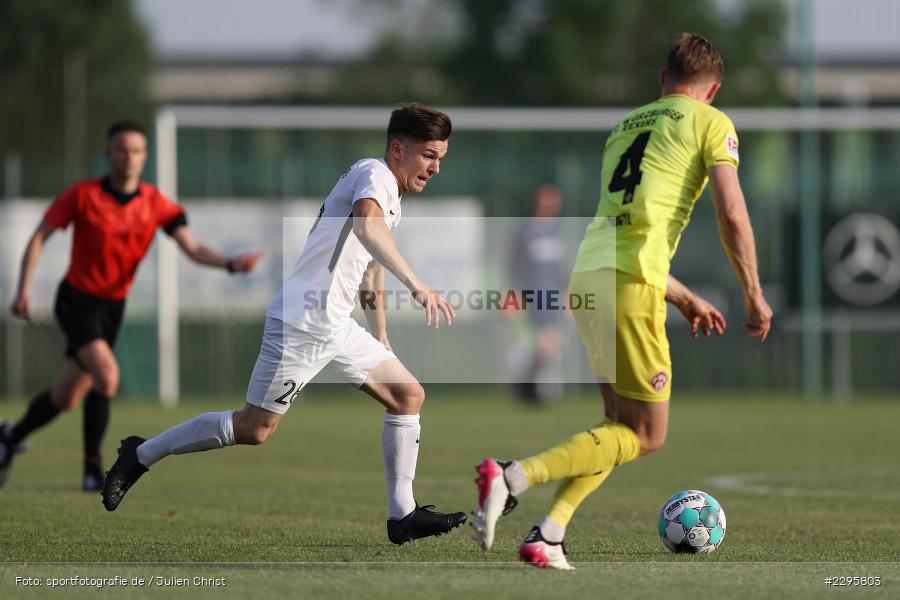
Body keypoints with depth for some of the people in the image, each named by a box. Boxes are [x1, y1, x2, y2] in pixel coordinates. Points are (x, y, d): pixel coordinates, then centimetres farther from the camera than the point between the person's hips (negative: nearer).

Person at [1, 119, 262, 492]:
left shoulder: (155, 203, -5)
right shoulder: (83, 195, -13)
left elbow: (193, 248, -13)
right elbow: (39, 238, -4)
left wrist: (231, 264, -32)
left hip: (113, 307, 5)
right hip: (77, 302, -5)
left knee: (66, 398, 10)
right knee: (107, 375, -26)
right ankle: (93, 468, -10)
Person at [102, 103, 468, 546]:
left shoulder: (391, 200, 20)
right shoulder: (373, 174, -11)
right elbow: (367, 228, -34)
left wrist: (382, 341, 31)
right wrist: (417, 285, -40)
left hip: (336, 327, 10)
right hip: (301, 323, -10)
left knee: (409, 395, 5)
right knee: (254, 428, -6)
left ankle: (402, 516, 6)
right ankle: (141, 456, 8)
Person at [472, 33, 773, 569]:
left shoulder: (625, 127, 28)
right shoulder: (710, 123, 7)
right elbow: (732, 214, -5)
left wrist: (687, 300, 39)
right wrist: (754, 294, 5)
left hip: (586, 277, 7)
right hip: (630, 286, -7)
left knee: (625, 423, 19)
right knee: (645, 436, 0)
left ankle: (548, 536, 4)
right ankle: (513, 478, -18)